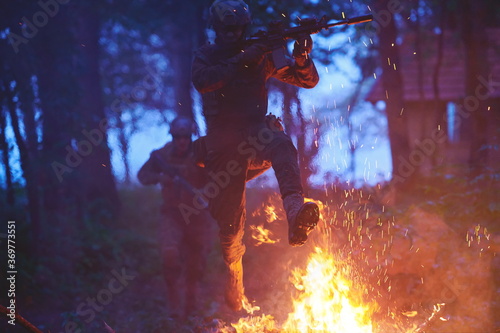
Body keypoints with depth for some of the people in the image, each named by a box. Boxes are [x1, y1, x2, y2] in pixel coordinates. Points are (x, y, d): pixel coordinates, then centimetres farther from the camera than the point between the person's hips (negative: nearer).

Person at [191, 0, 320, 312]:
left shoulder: (261, 54, 8)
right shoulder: (207, 55, 6)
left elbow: (309, 80, 6)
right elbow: (202, 81, -18)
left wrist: (301, 58, -16)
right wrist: (241, 60, -27)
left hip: (256, 134, 0)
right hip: (224, 144, 0)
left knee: (280, 143, -37)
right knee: (230, 220, 0)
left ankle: (296, 214, -61)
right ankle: (236, 294, 24)